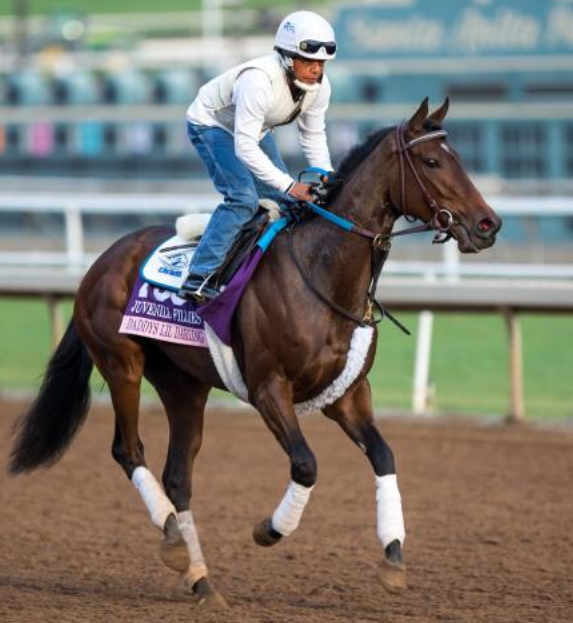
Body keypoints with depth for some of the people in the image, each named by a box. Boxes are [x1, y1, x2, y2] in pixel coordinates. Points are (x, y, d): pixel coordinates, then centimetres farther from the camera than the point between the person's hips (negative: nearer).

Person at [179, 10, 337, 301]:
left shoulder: (319, 85, -18)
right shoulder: (258, 80, -41)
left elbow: (314, 135, -3)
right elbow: (245, 148, -42)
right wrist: (289, 185, -44)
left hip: (255, 127, 8)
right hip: (211, 124, -8)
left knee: (281, 200, 6)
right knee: (243, 199, -24)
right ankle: (199, 279, -26)